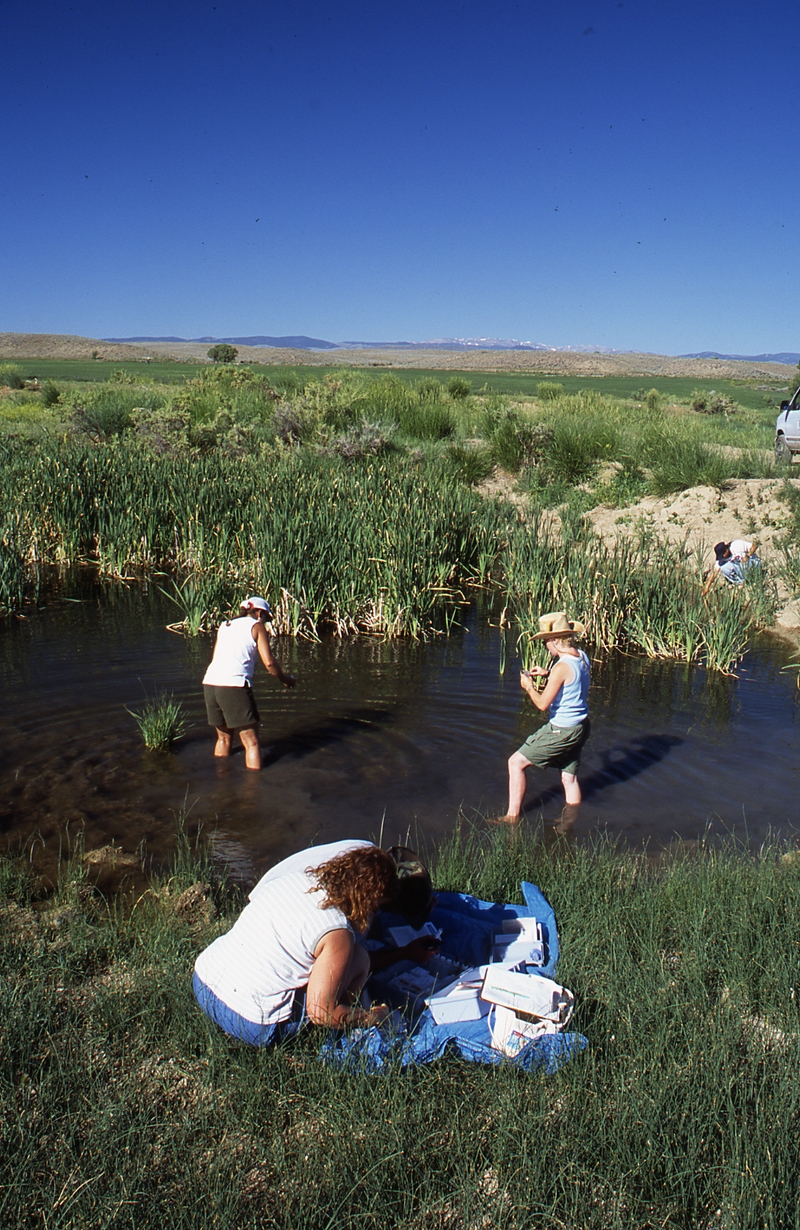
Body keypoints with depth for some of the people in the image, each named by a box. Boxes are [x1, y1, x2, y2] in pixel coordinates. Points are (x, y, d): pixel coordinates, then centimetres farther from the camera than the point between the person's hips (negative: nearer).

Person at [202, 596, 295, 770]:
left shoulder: (225, 625, 24)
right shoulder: (256, 626, 8)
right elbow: (269, 662, -2)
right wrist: (286, 679, 13)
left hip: (209, 683, 6)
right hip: (234, 685, -6)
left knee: (224, 738, 21)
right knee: (251, 742, 0)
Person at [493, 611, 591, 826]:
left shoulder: (562, 667, -24)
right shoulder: (582, 657, 2)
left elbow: (543, 704, -21)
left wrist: (528, 687, -4)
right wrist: (547, 674, 13)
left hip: (562, 731, -9)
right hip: (581, 726, 9)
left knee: (516, 763, 1)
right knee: (569, 778, 18)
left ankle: (513, 817, 7)